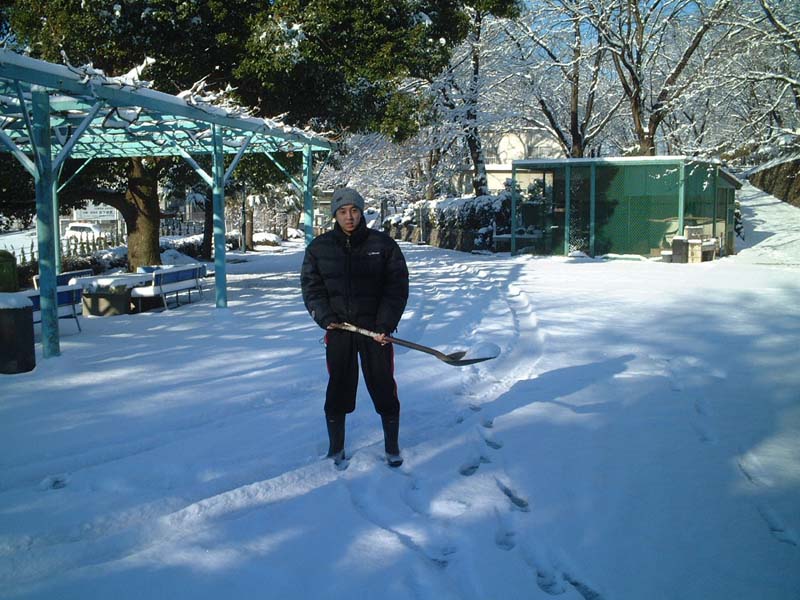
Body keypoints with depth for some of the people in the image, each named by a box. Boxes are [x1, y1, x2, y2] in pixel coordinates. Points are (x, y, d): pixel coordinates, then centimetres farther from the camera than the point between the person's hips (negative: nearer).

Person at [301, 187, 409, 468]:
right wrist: (325, 316, -9)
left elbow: (397, 287, -2)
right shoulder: (319, 247, 2)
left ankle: (392, 447, 23)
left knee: (384, 388, 5)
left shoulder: (383, 244, -2)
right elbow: (311, 286, 6)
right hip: (338, 330, 1)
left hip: (376, 330, -1)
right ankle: (336, 449, 25)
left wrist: (385, 324, -11)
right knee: (338, 389, 8)